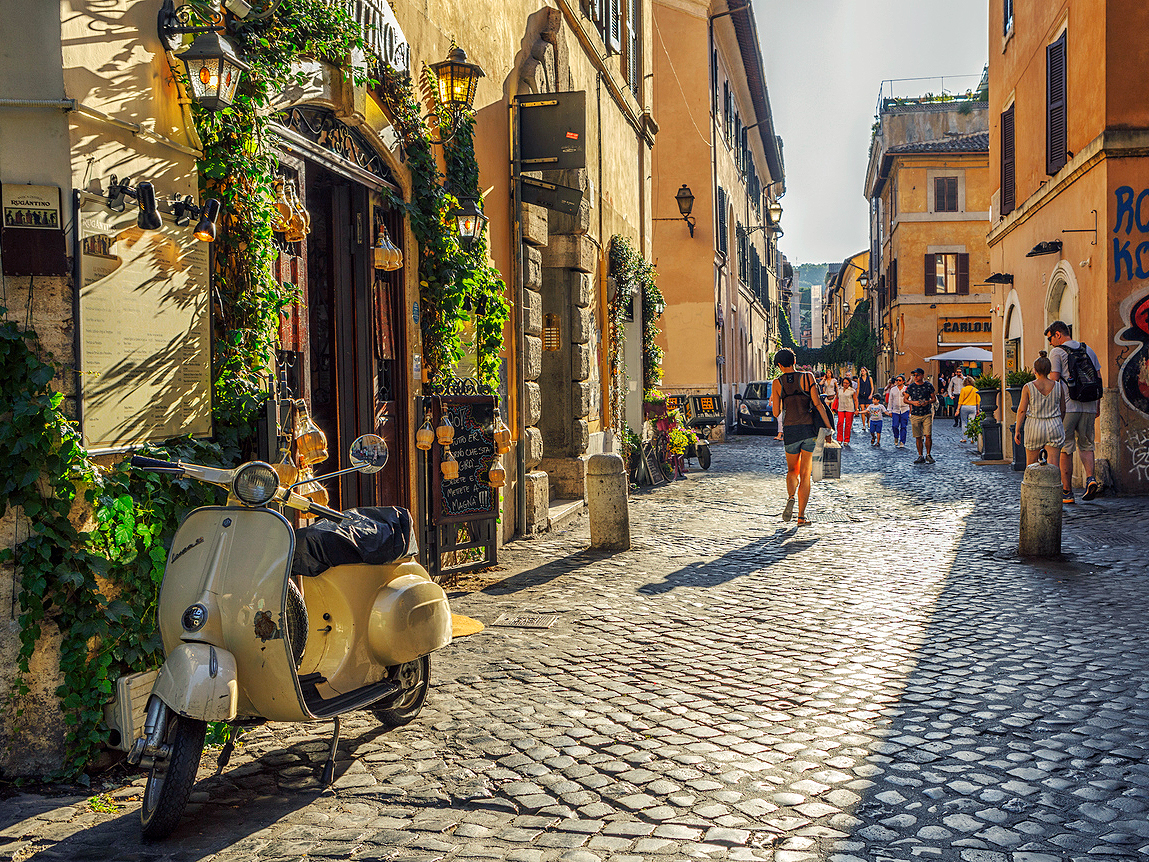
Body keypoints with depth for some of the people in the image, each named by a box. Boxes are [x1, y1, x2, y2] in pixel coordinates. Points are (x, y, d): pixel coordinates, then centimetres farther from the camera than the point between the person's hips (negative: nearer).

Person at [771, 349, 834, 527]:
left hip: (790, 430, 0)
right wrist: (829, 427, -6)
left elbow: (776, 413, -1)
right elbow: (818, 404, -8)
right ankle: (801, 517, 4)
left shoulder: (777, 383, 1)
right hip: (809, 429, 0)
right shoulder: (808, 377, 0)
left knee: (792, 470, 20)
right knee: (805, 474, 6)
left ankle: (791, 497, -11)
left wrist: (774, 400, 20)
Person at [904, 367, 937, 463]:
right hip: (915, 415, 1)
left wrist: (927, 402, -12)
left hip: (927, 414, -1)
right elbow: (905, 399, 9)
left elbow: (933, 398, 9)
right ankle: (920, 456, 12)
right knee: (918, 437, 3)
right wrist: (913, 402, -11)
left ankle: (928, 455, 6)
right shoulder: (910, 387, 3)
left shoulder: (928, 385, 2)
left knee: (928, 435, -10)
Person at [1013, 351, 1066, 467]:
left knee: (1031, 463, 12)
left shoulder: (1028, 387, -6)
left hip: (1034, 427, -1)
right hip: (1054, 428, 1)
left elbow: (1022, 410, -8)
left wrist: (1017, 431, -4)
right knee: (1053, 464, -3)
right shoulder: (1058, 386, 1)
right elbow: (1062, 410, 9)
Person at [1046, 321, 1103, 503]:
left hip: (1067, 406, -5)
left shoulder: (1057, 352, -3)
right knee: (1086, 445, 16)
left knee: (1065, 449, 2)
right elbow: (1099, 379, 14)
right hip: (1089, 406, 5)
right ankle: (1090, 478, -7)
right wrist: (1098, 404, 19)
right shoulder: (1088, 350, 15)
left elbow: (1054, 380, -10)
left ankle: (1067, 492, 3)